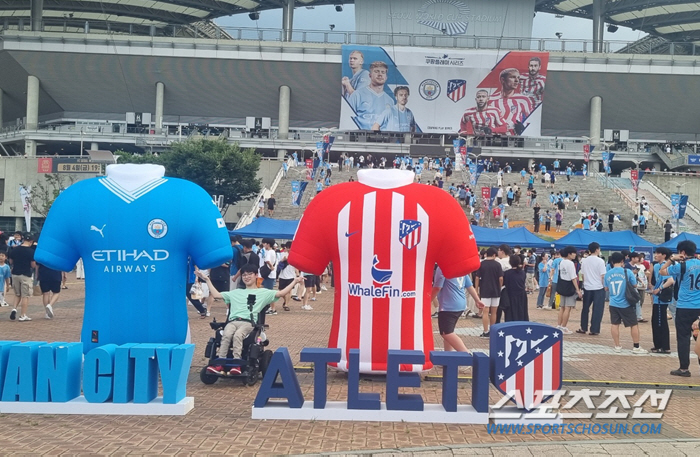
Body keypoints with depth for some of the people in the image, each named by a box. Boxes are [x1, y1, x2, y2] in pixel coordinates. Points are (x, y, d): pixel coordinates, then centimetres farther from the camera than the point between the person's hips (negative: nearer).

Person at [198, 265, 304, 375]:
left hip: (248, 322, -3)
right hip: (233, 321, 3)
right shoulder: (236, 293, 34)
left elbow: (281, 293, 12)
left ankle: (236, 364, -42)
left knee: (237, 335, -36)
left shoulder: (263, 293, 23)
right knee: (226, 334, -32)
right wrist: (207, 280, 36)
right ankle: (219, 364, -38)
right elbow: (216, 295, 35)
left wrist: (294, 281, 3)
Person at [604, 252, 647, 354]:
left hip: (613, 303, 3)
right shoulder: (627, 272, -11)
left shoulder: (608, 274, -1)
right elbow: (634, 285, -1)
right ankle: (636, 347, 9)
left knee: (614, 324, 10)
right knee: (634, 325, 7)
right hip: (626, 304, -3)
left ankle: (617, 346, 12)